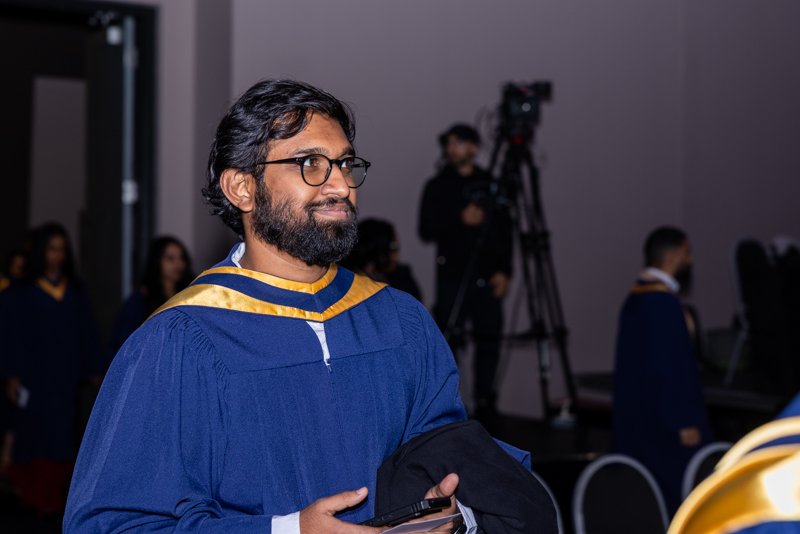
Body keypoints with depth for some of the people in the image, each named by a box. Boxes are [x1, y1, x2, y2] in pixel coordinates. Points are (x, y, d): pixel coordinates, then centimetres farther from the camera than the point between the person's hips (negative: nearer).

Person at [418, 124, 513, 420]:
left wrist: (503, 270, 0)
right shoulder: (437, 186, 5)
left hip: (488, 277, 2)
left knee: (488, 338, 2)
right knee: (448, 338, -5)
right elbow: (426, 231, -1)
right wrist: (460, 220, -15)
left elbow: (505, 230, 10)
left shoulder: (490, 184, 10)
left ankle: (485, 400, 13)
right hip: (452, 276, -2)